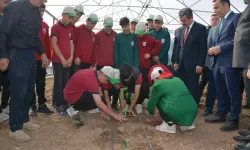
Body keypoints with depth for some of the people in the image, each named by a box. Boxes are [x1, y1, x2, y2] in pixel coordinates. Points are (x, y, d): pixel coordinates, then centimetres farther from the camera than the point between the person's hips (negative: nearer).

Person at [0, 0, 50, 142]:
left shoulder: (36, 12, 12)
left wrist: (42, 53, 15)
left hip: (31, 55, 8)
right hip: (17, 55, -8)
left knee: (29, 90, 14)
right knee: (18, 92, -3)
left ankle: (24, 120, 30)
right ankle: (15, 129, 10)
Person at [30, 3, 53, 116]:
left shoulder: (45, 25, 11)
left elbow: (47, 42, 12)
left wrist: (48, 57, 8)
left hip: (42, 59, 5)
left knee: (41, 83, 9)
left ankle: (42, 104, 18)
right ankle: (32, 105, 14)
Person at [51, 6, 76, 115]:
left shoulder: (70, 29, 15)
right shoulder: (55, 27, -3)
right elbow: (54, 44, -9)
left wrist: (71, 57, -1)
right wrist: (62, 59, -12)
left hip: (68, 61, 6)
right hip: (58, 60, -5)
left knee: (65, 83, 8)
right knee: (58, 83, -3)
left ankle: (64, 103, 16)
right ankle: (58, 105, 3)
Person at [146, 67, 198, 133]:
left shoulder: (158, 84, 6)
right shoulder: (177, 79, 25)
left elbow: (152, 101, 18)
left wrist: (151, 111, 39)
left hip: (176, 113, -6)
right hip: (192, 112, 7)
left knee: (158, 100, 15)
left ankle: (170, 124, 10)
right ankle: (187, 124, 23)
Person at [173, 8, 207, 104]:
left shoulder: (200, 28, -5)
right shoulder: (182, 29, 13)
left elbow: (203, 48, -9)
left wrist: (200, 64, -13)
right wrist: (176, 61, 10)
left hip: (193, 65, -6)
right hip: (181, 64, 6)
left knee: (193, 88, 1)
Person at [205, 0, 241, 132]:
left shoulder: (236, 17, -5)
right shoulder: (220, 23, 22)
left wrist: (220, 48, -18)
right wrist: (214, 49, 2)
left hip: (230, 62, -8)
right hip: (218, 63, 8)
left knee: (233, 92, 0)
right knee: (220, 91, 15)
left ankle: (233, 119, 10)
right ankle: (221, 114, 27)